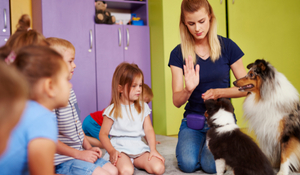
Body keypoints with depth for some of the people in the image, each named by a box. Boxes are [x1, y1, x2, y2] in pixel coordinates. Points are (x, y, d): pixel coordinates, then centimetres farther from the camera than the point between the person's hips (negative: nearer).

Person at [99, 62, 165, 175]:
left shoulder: (143, 107, 10)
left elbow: (149, 130, 6)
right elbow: (103, 134, -1)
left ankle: (137, 163, 3)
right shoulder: (113, 110, -2)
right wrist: (112, 151, -17)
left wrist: (153, 149, -8)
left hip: (139, 148, 5)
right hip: (120, 148, -5)